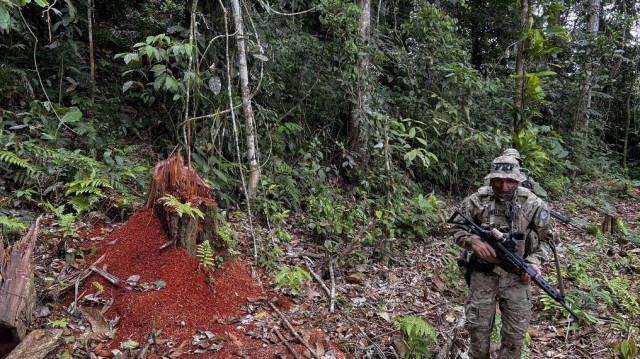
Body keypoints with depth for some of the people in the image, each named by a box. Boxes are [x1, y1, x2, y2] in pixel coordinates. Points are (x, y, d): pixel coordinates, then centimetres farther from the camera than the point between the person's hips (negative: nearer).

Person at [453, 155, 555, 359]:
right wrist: (473, 241, -19)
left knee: (515, 335, 6)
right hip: (483, 274, 0)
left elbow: (546, 238, 4)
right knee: (478, 328, 9)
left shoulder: (532, 204, -6)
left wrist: (534, 261, -12)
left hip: (517, 276, 0)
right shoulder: (477, 200, -6)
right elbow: (458, 230, 2)